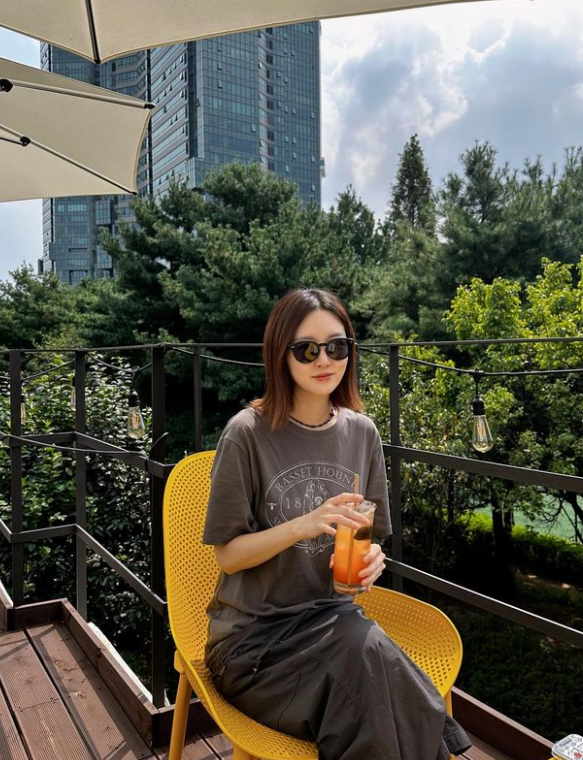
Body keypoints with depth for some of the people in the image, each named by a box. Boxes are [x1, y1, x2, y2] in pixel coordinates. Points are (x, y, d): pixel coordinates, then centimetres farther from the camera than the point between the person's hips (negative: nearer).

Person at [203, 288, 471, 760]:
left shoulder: (361, 432, 1)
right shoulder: (248, 433, -12)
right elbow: (228, 557, -9)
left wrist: (370, 559, -11)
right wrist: (303, 526, -24)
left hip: (335, 620, 4)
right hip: (254, 636, -3)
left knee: (369, 649, -28)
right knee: (370, 657, -28)